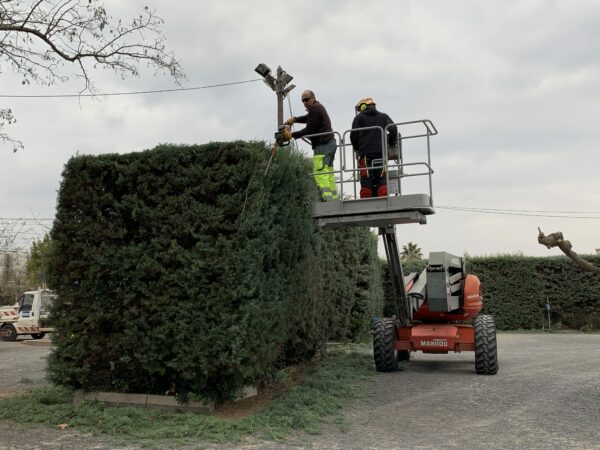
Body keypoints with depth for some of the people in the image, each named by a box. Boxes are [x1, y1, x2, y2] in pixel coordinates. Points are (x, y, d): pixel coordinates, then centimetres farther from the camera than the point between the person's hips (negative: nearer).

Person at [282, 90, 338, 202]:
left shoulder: (315, 109, -8)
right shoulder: (318, 107, 24)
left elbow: (309, 129, -13)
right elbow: (308, 118, 37)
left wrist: (292, 135, -8)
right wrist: (294, 119, 22)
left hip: (323, 145, -11)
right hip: (330, 143, 11)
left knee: (320, 175, -16)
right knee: (329, 174, 8)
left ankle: (327, 199, -23)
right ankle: (334, 199, 5)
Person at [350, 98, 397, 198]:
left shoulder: (359, 118, 11)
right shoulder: (383, 116, 18)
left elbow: (353, 136, 6)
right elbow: (393, 129, 7)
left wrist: (356, 148, 21)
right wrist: (392, 144, 18)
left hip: (365, 153, -2)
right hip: (381, 152, 2)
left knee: (366, 180, -4)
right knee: (382, 179, 0)